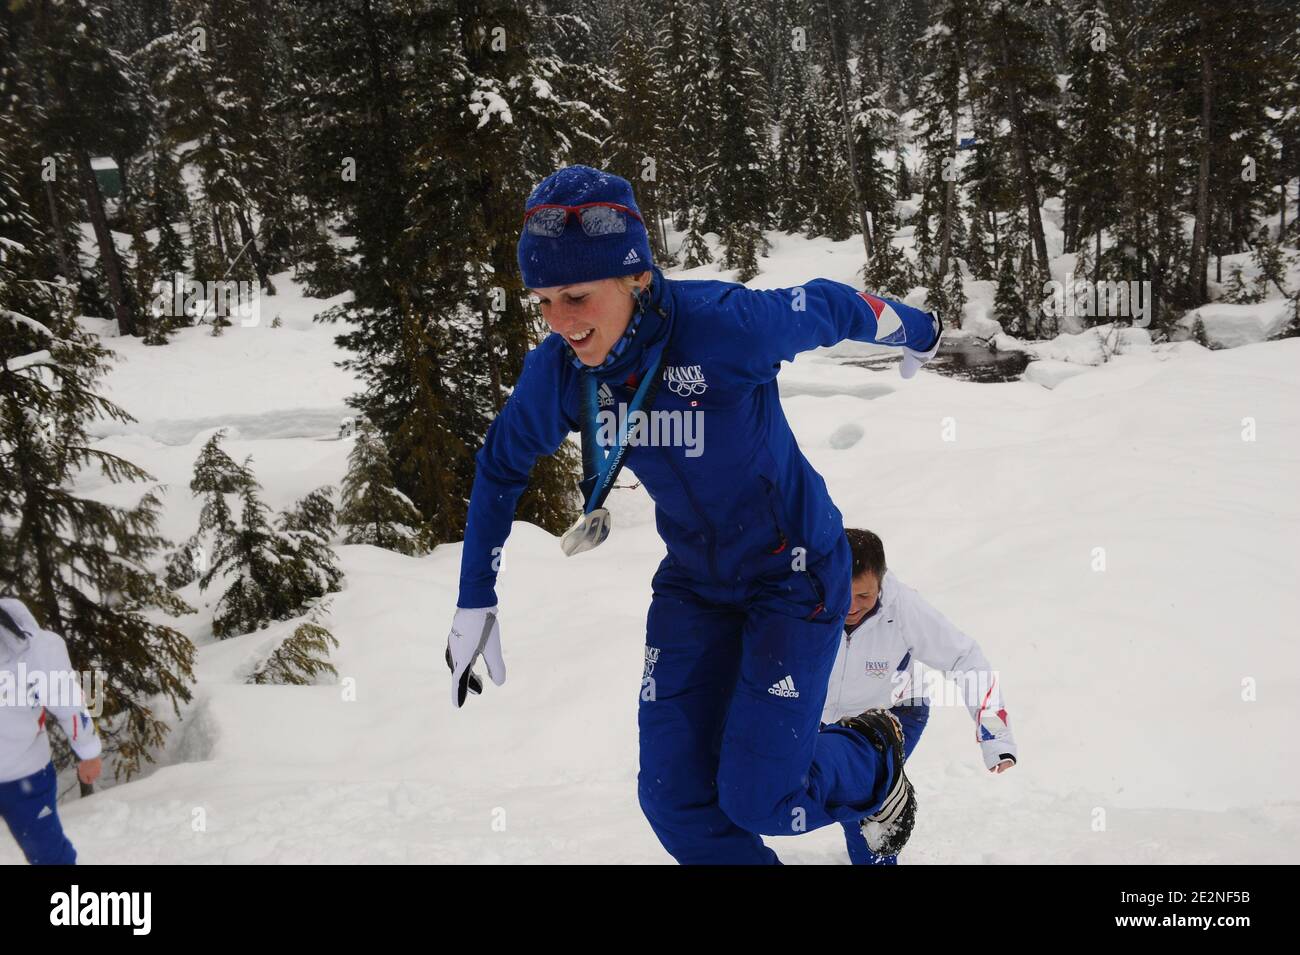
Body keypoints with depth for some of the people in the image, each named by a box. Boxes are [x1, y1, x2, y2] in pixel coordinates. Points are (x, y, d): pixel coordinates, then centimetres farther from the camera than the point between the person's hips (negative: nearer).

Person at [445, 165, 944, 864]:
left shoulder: (724, 324, -30)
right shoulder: (556, 369, -14)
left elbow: (829, 307, -10)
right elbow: (500, 467, 4)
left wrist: (915, 333, 11)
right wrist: (474, 604, 6)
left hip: (794, 572, -5)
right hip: (693, 578, 5)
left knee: (755, 799, -8)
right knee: (673, 796, -1)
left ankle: (874, 765, 25)